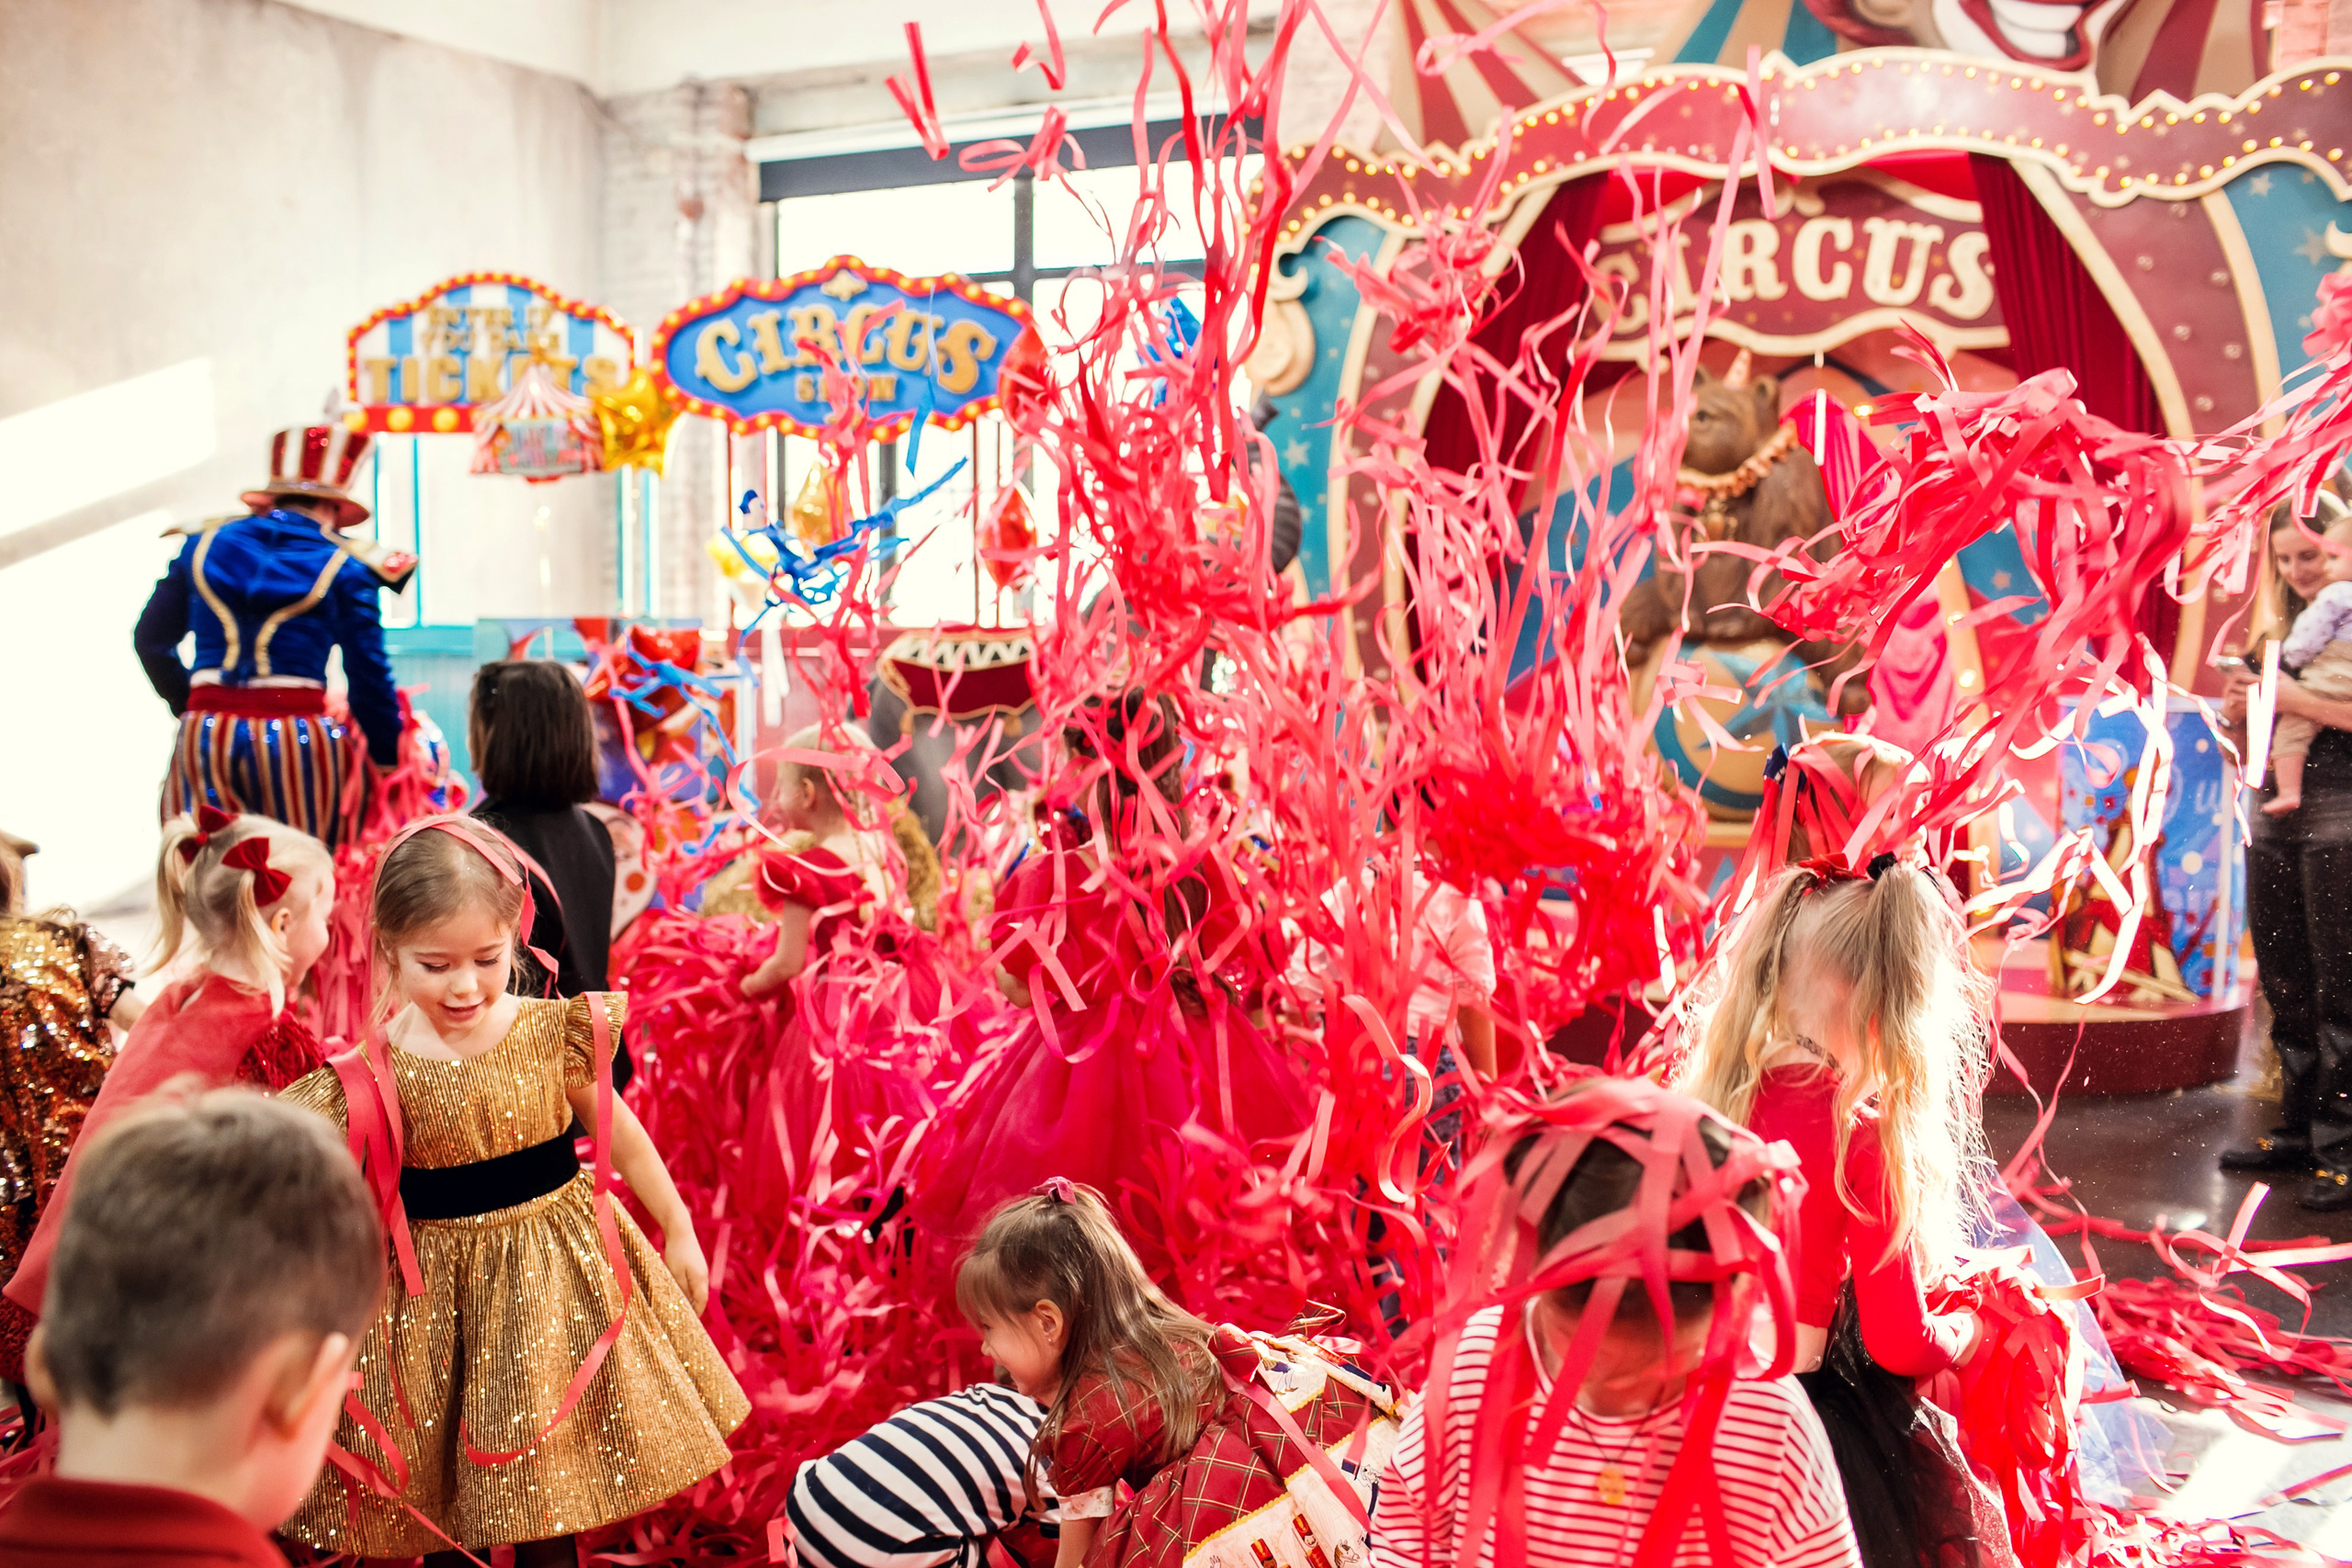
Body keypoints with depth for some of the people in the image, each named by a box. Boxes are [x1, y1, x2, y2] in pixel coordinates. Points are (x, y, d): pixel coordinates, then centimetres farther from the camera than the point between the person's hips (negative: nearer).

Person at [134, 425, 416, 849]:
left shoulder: (205, 542, 13)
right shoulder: (345, 566, 1)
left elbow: (151, 639, 18)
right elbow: (369, 682, -1)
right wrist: (392, 761, 10)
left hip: (204, 735, 4)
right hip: (297, 735, -3)